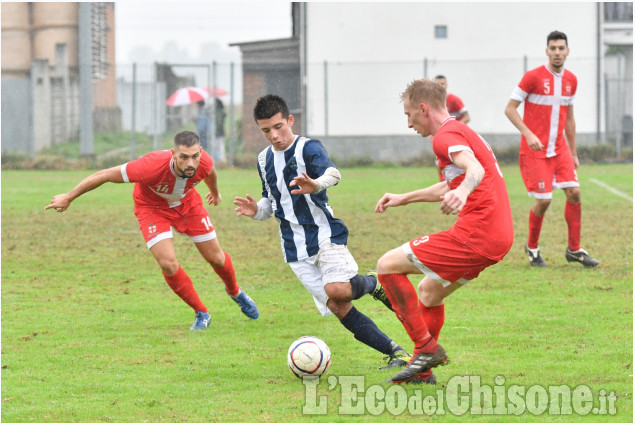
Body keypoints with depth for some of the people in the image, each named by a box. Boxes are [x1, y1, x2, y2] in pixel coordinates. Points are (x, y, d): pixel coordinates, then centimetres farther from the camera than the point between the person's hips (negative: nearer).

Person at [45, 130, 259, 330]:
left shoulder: (204, 162, -31)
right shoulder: (153, 165, -43)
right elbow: (105, 175, -33)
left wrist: (215, 192, 22)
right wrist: (68, 198, -23)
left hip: (188, 203, 3)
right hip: (152, 207, -3)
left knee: (216, 258, 8)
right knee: (168, 264, -18)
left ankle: (235, 293, 43)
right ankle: (201, 314, 6)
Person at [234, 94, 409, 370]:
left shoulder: (308, 148, -8)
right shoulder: (264, 159, 13)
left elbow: (332, 173, -28)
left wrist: (316, 184, -52)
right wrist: (256, 211, 2)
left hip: (323, 233, -5)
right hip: (295, 249, 5)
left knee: (337, 290, -30)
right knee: (339, 309, -6)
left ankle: (372, 283, 4)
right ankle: (395, 352, -1)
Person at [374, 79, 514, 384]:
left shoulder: (446, 136, -9)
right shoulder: (463, 132, 23)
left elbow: (475, 169, -30)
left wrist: (461, 193, -51)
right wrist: (403, 199, 45)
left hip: (474, 236, -10)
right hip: (499, 237, 10)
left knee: (387, 266, -2)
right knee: (428, 292, 26)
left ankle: (426, 347, -3)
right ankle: (422, 370, 28)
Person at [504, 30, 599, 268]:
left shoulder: (571, 80, 8)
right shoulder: (533, 77, -10)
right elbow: (510, 108, -8)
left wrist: (573, 153, 18)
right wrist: (528, 134, -22)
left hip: (559, 148, 5)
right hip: (535, 149, -5)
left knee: (574, 192, -7)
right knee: (543, 200, -9)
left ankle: (574, 250, 4)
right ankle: (532, 247, 14)